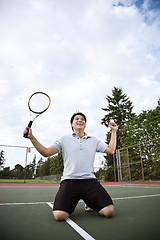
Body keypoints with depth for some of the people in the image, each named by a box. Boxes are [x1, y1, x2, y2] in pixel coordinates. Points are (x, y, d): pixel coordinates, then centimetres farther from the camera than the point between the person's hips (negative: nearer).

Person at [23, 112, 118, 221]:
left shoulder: (94, 140, 17)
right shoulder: (65, 139, 12)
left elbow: (111, 150, 16)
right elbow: (46, 152, 6)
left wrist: (114, 131, 16)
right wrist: (31, 137, -3)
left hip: (90, 180, 2)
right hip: (69, 180, -1)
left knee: (109, 212, -16)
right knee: (59, 215, -22)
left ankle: (90, 203, 17)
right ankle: (71, 203, 14)